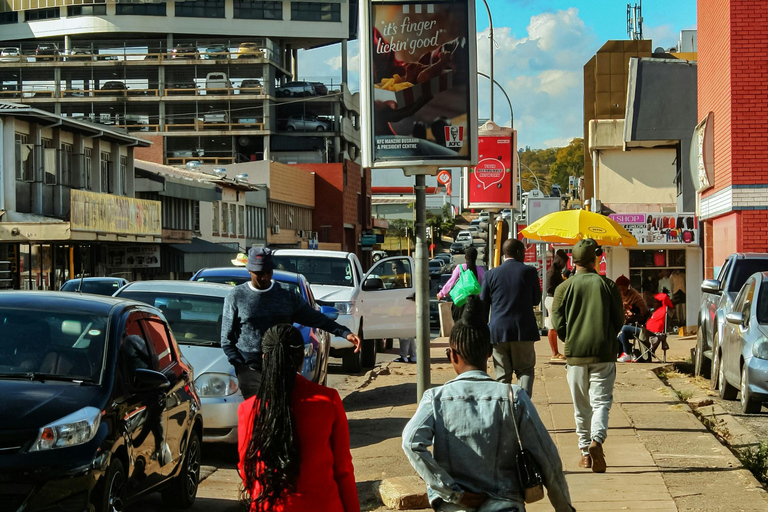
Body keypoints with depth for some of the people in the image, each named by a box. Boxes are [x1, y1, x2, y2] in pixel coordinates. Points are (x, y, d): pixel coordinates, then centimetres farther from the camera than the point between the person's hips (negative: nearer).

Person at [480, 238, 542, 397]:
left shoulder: (490, 275, 3)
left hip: (498, 331, 1)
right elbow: (536, 299, 7)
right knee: (525, 370, 8)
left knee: (502, 376, 8)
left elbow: (483, 306, 6)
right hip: (523, 330, -1)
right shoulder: (529, 271, -2)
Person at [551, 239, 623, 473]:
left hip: (575, 354, 1)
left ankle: (586, 452, 15)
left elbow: (558, 324, -3)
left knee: (581, 406, 11)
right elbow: (619, 320, 3)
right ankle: (597, 439, -25)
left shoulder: (564, 288, 0)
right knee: (601, 401, -1)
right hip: (604, 353, -1)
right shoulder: (608, 286, 0)